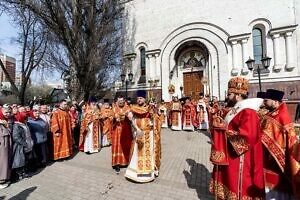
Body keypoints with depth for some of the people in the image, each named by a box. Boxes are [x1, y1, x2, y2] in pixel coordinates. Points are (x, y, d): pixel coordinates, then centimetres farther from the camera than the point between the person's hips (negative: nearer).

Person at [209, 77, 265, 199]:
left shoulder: (247, 112, -21)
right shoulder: (234, 110, 10)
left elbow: (247, 137, -30)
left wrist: (225, 129, -22)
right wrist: (219, 124, -1)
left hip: (239, 160, -9)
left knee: (237, 188, 8)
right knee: (229, 183, 22)